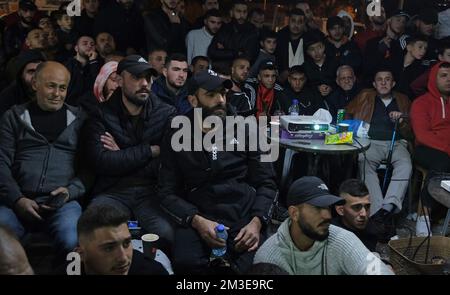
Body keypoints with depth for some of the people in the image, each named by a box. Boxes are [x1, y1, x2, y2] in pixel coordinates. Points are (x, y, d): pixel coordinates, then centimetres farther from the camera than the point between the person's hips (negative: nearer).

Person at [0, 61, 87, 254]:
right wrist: (17, 199, -7)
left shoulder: (79, 119, 13)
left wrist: (71, 191, -9)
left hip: (63, 202, -1)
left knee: (73, 243, -30)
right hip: (18, 201, 1)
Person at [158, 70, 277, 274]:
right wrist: (196, 221, -14)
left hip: (245, 216, 1)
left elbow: (266, 182, 9)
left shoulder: (244, 130, 10)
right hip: (199, 218, 0)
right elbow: (167, 192, 4)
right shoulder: (177, 138, 9)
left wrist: (256, 221, -9)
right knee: (185, 263, -31)